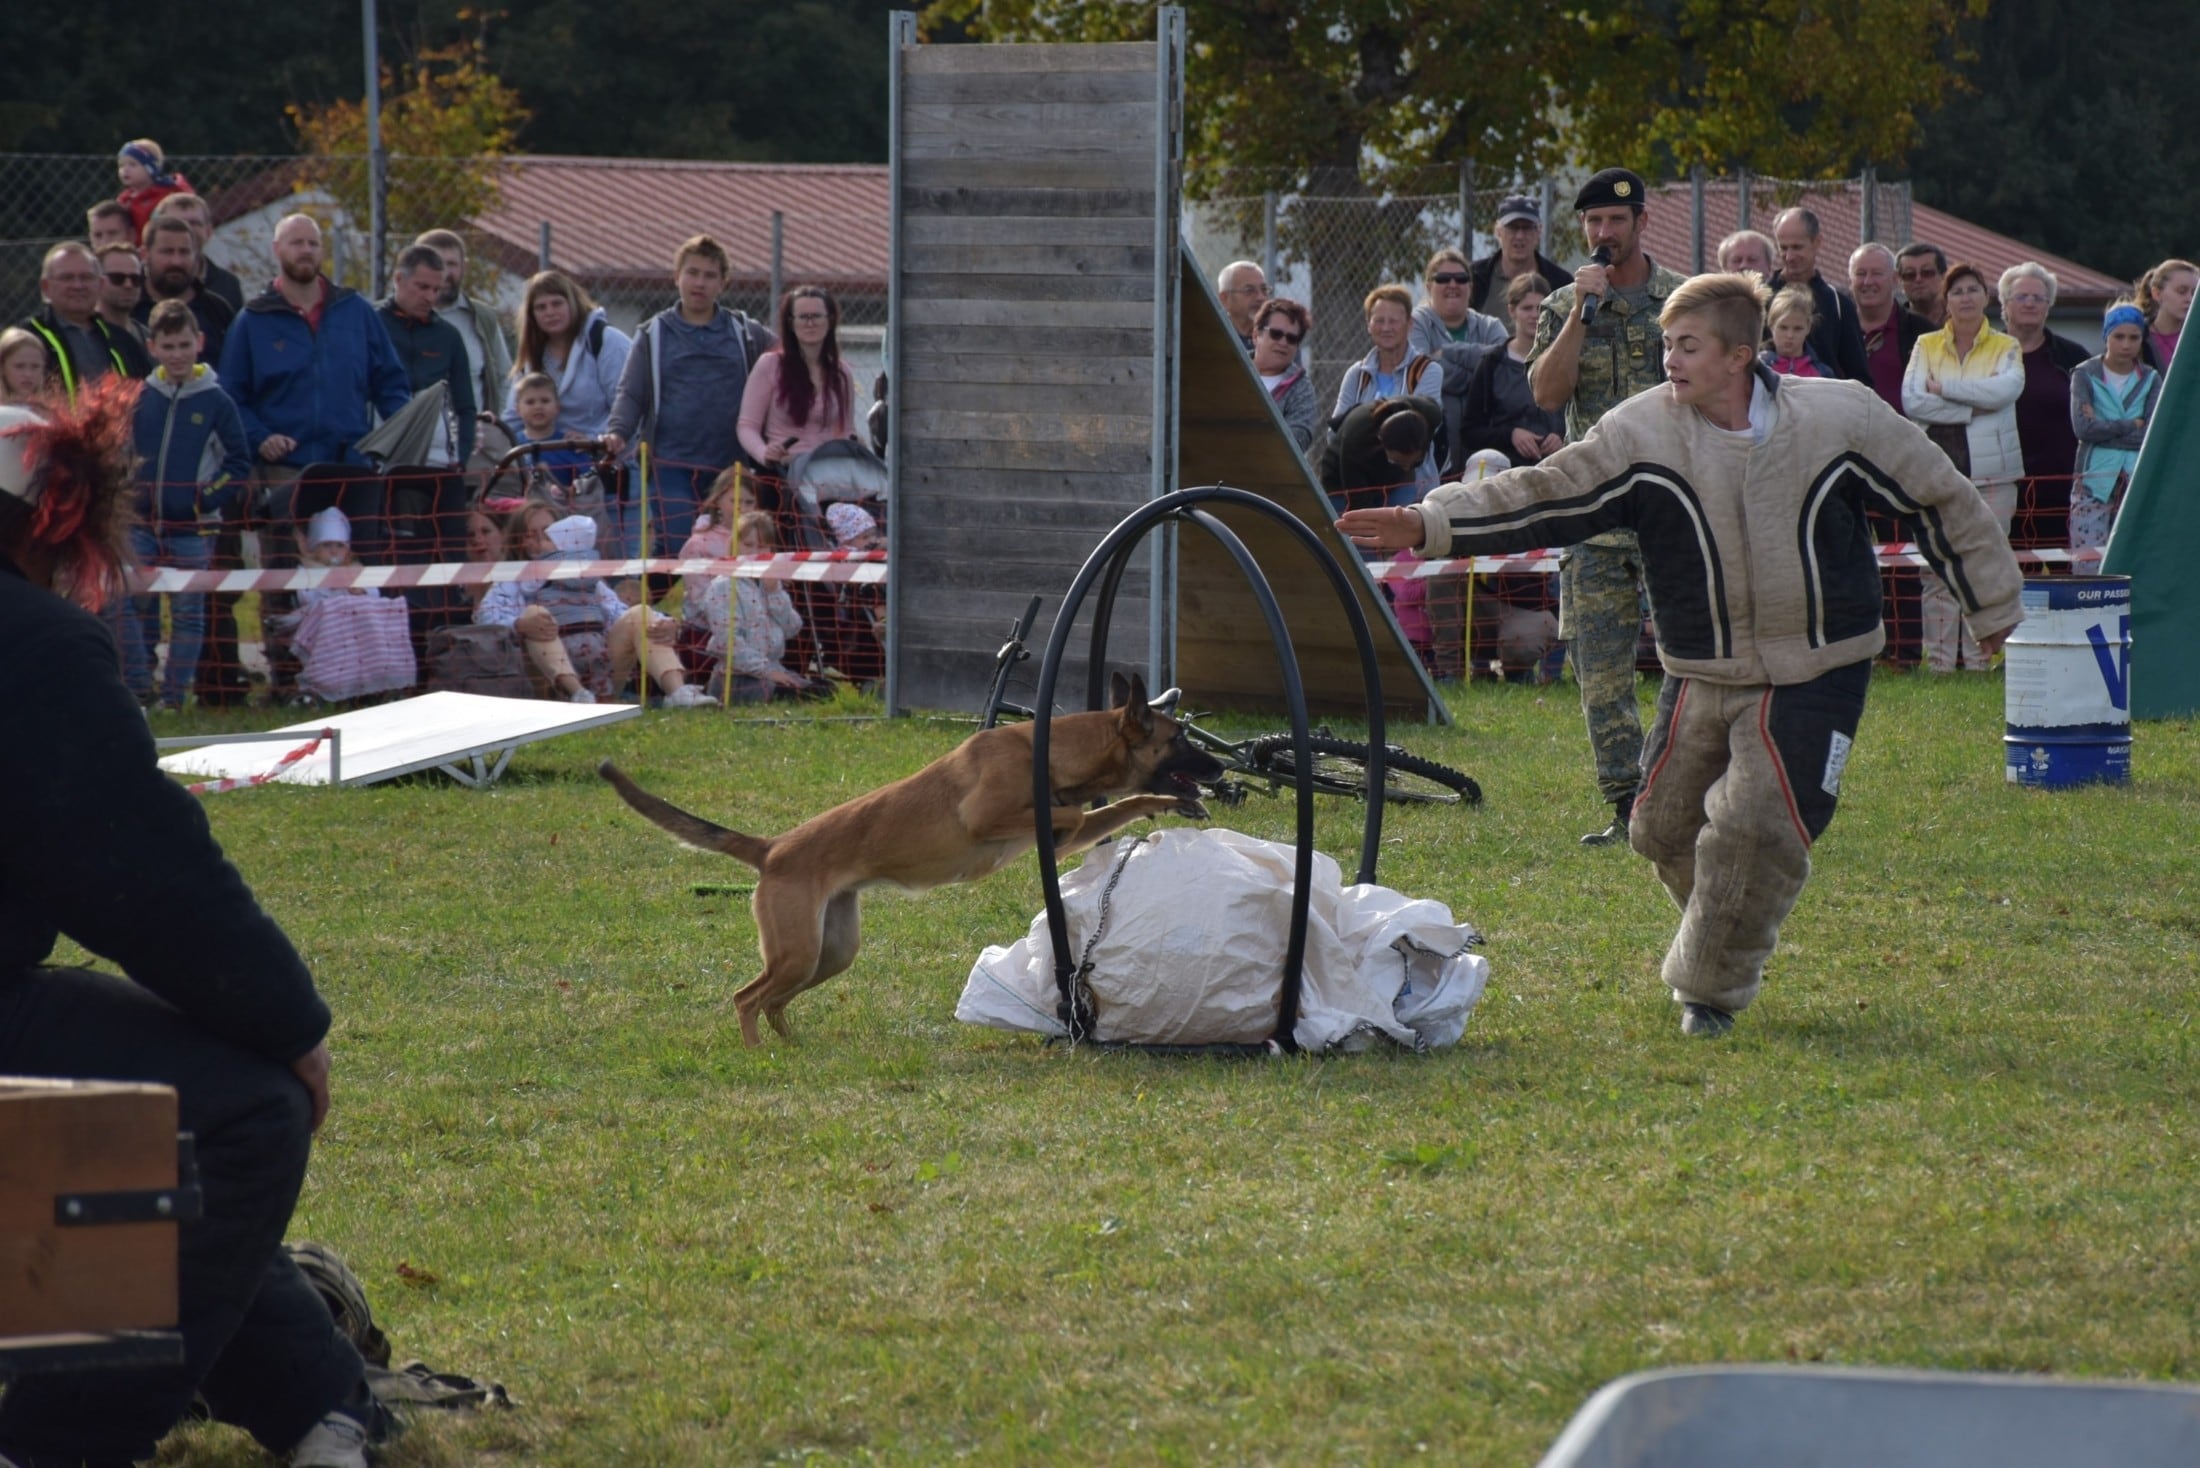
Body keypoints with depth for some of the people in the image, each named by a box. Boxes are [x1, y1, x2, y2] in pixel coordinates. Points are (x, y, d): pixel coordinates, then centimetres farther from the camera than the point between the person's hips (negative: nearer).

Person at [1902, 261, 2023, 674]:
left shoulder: (2005, 348, 9)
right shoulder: (1927, 346, 11)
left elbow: (2008, 388, -12)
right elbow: (1911, 400, -4)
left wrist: (1945, 387, -9)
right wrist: (1973, 407, -9)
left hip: (1992, 473, -1)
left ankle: (1980, 660, 0)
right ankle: (1938, 660, -4)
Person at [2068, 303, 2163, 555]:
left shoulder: (2151, 380, 9)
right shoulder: (2086, 375, 4)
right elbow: (2082, 427, -11)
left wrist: (2104, 430, -7)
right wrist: (2133, 425, -5)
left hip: (2138, 484, 2)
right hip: (2095, 482, -2)